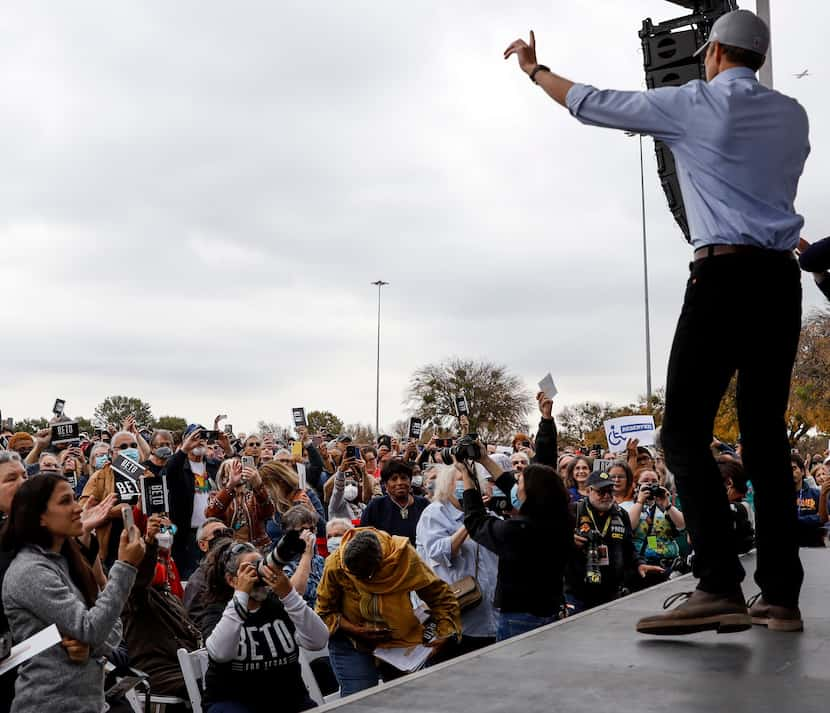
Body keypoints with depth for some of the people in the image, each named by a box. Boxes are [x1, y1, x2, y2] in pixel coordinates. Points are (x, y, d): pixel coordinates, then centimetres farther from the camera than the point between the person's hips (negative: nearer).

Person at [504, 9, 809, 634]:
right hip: (781, 276, 6)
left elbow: (590, 103, 10)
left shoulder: (693, 104, 1)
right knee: (767, 435, 6)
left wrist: (534, 68, 26)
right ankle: (781, 595, 4)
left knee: (685, 431, -9)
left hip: (724, 275, -6)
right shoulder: (792, 116, 17)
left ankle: (720, 587, -19)